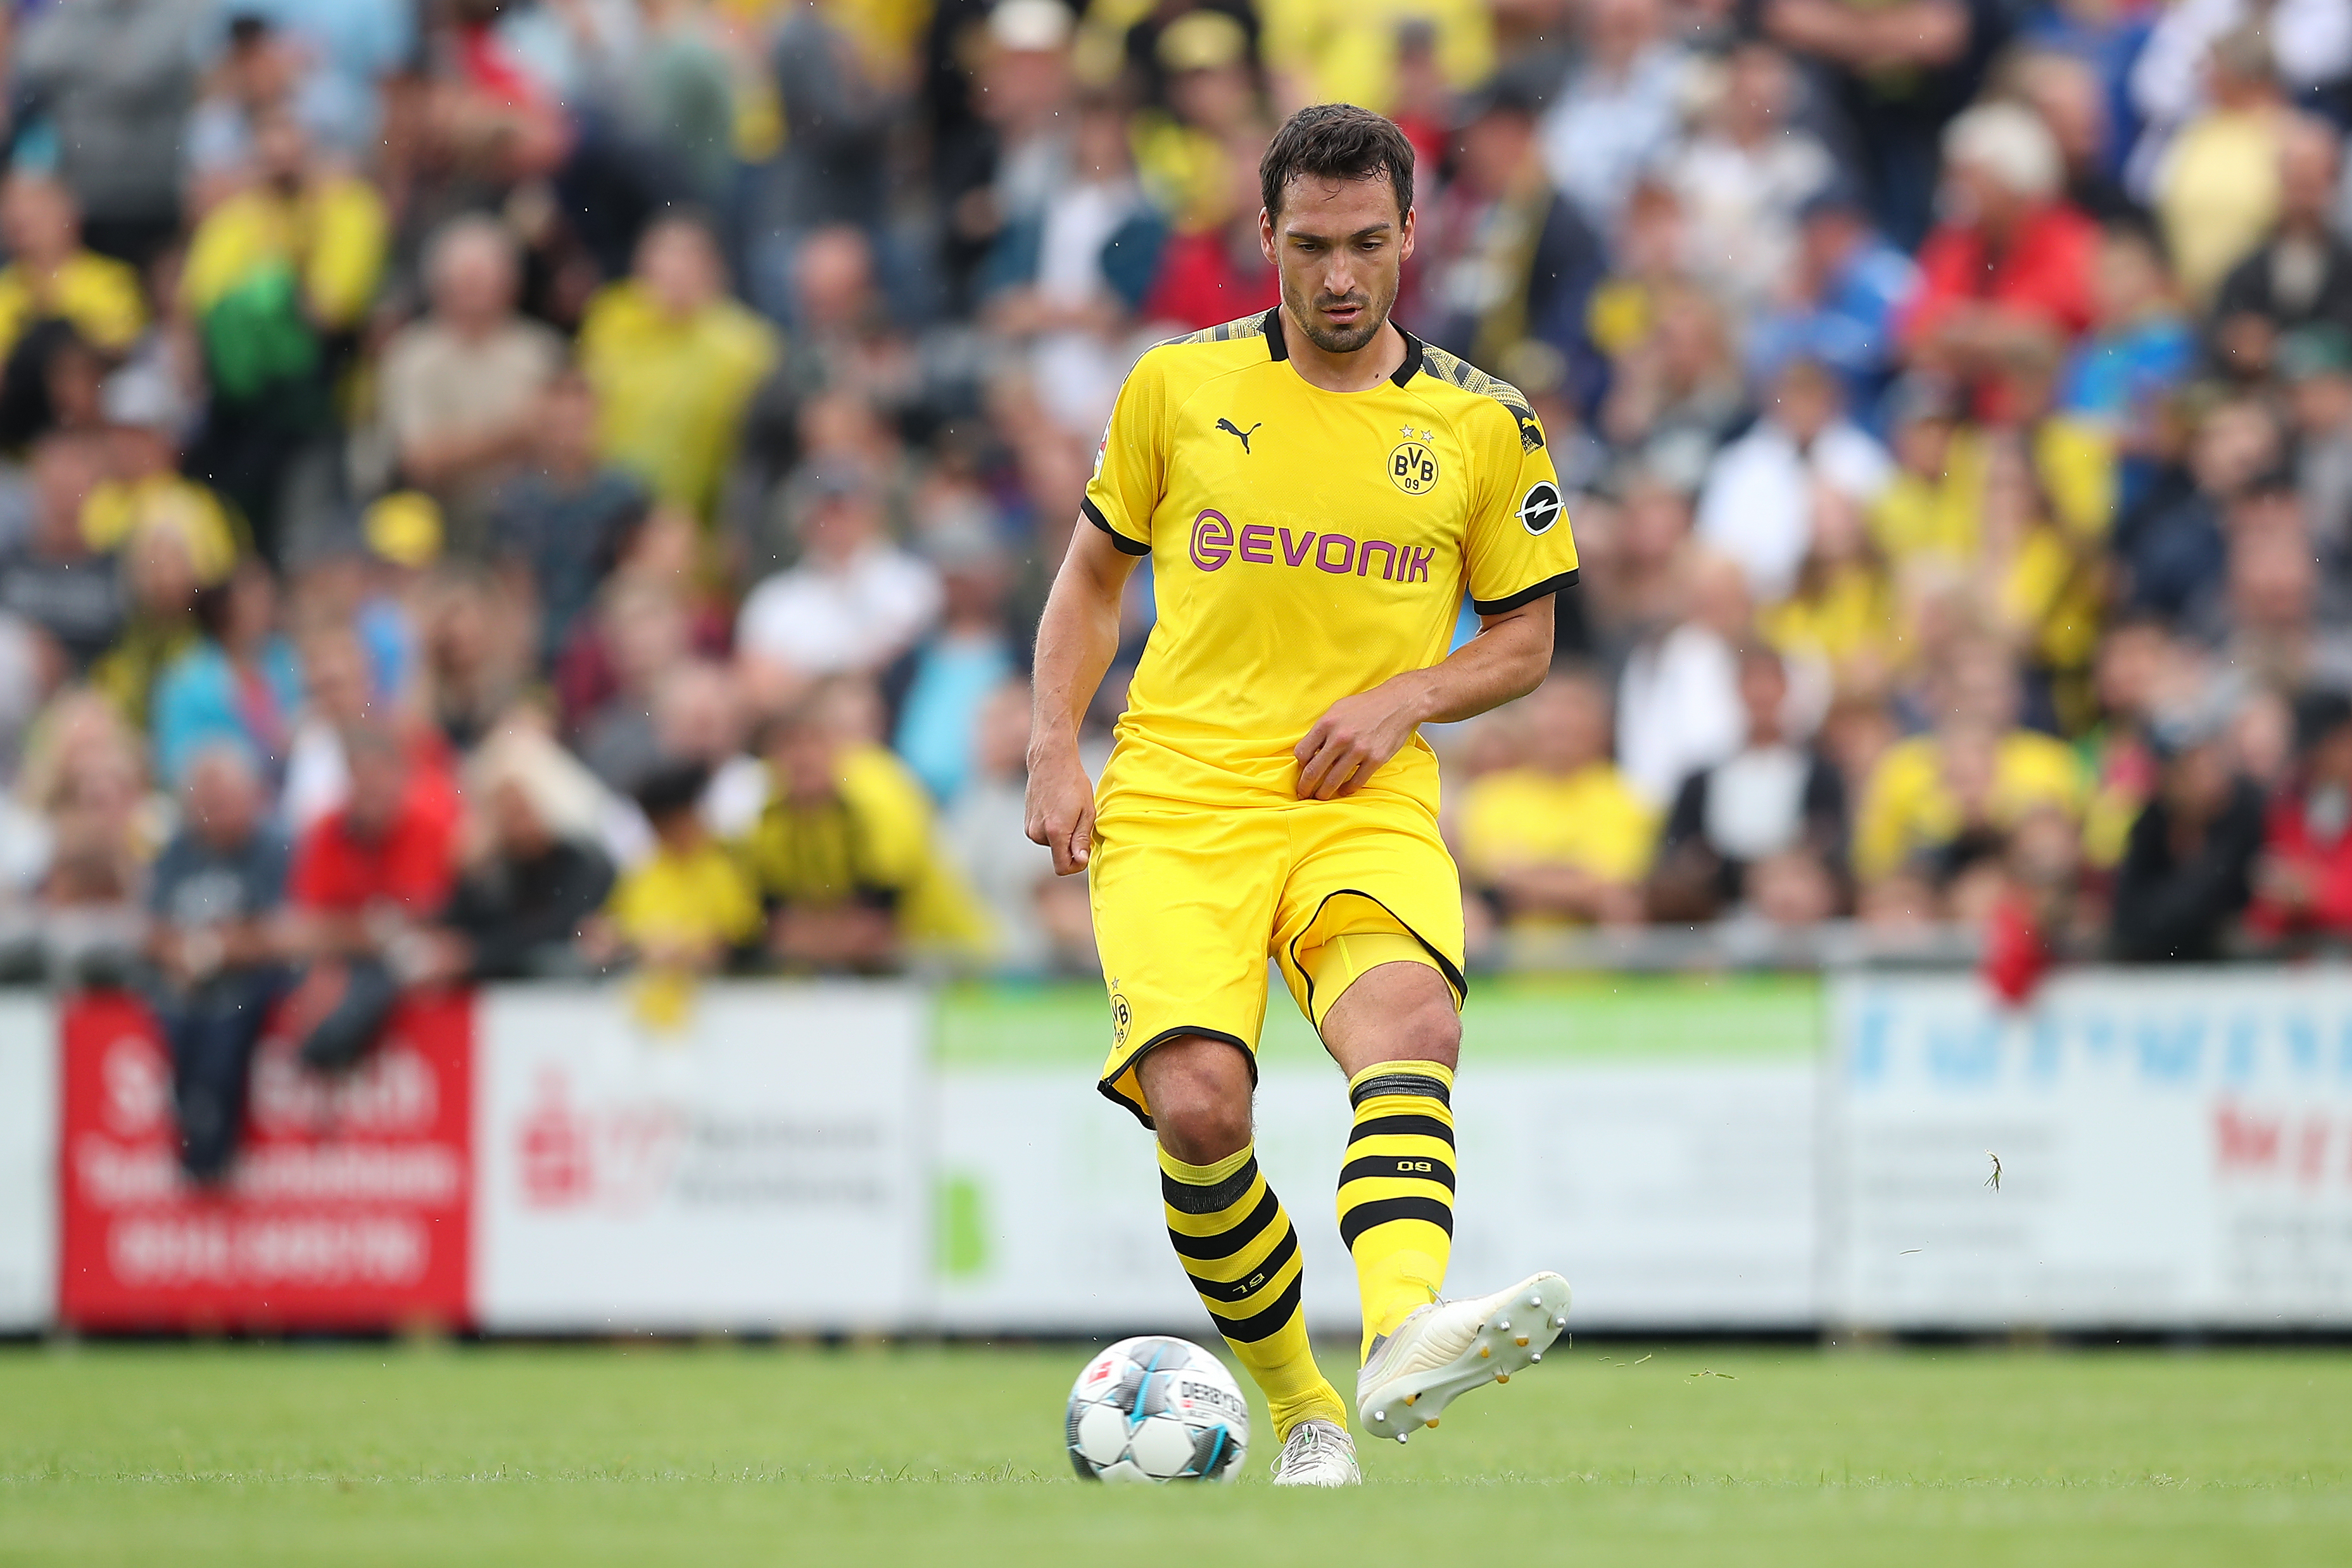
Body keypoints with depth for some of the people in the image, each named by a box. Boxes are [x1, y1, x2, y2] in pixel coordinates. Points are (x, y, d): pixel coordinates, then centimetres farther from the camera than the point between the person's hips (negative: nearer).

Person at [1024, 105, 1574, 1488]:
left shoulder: (1484, 427, 9)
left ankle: (1406, 1334, -56)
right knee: (1197, 1100, -23)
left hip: (1368, 807, 0)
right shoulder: (1179, 387, 9)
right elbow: (1096, 571, 21)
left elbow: (1526, 644, 17)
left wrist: (1405, 697, -3)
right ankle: (1296, 1405, -1)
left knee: (1411, 1021, -33)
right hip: (1174, 804, 0)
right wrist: (1054, 752, 7)